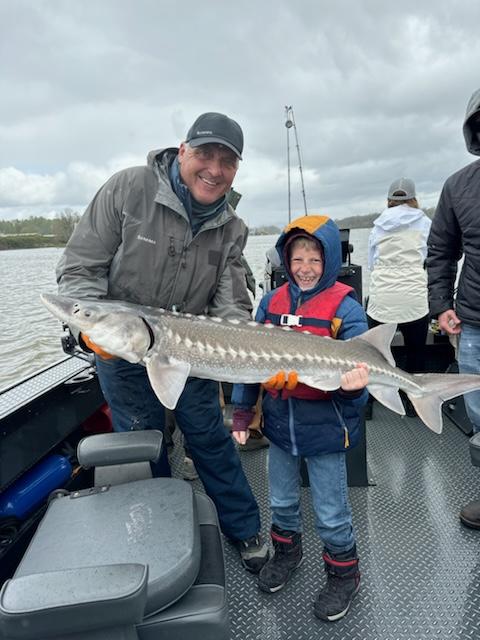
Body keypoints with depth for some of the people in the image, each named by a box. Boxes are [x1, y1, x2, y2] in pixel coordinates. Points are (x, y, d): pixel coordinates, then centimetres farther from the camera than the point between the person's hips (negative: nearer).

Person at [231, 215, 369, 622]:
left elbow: (357, 368, -14)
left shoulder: (345, 307, -12)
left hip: (325, 427, -4)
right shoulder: (272, 301, 0)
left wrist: (353, 386, -38)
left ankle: (344, 574, 40)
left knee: (331, 513, 13)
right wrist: (242, 411, 3)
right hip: (279, 423, 5)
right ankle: (286, 552, 51)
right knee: (282, 501, 24)